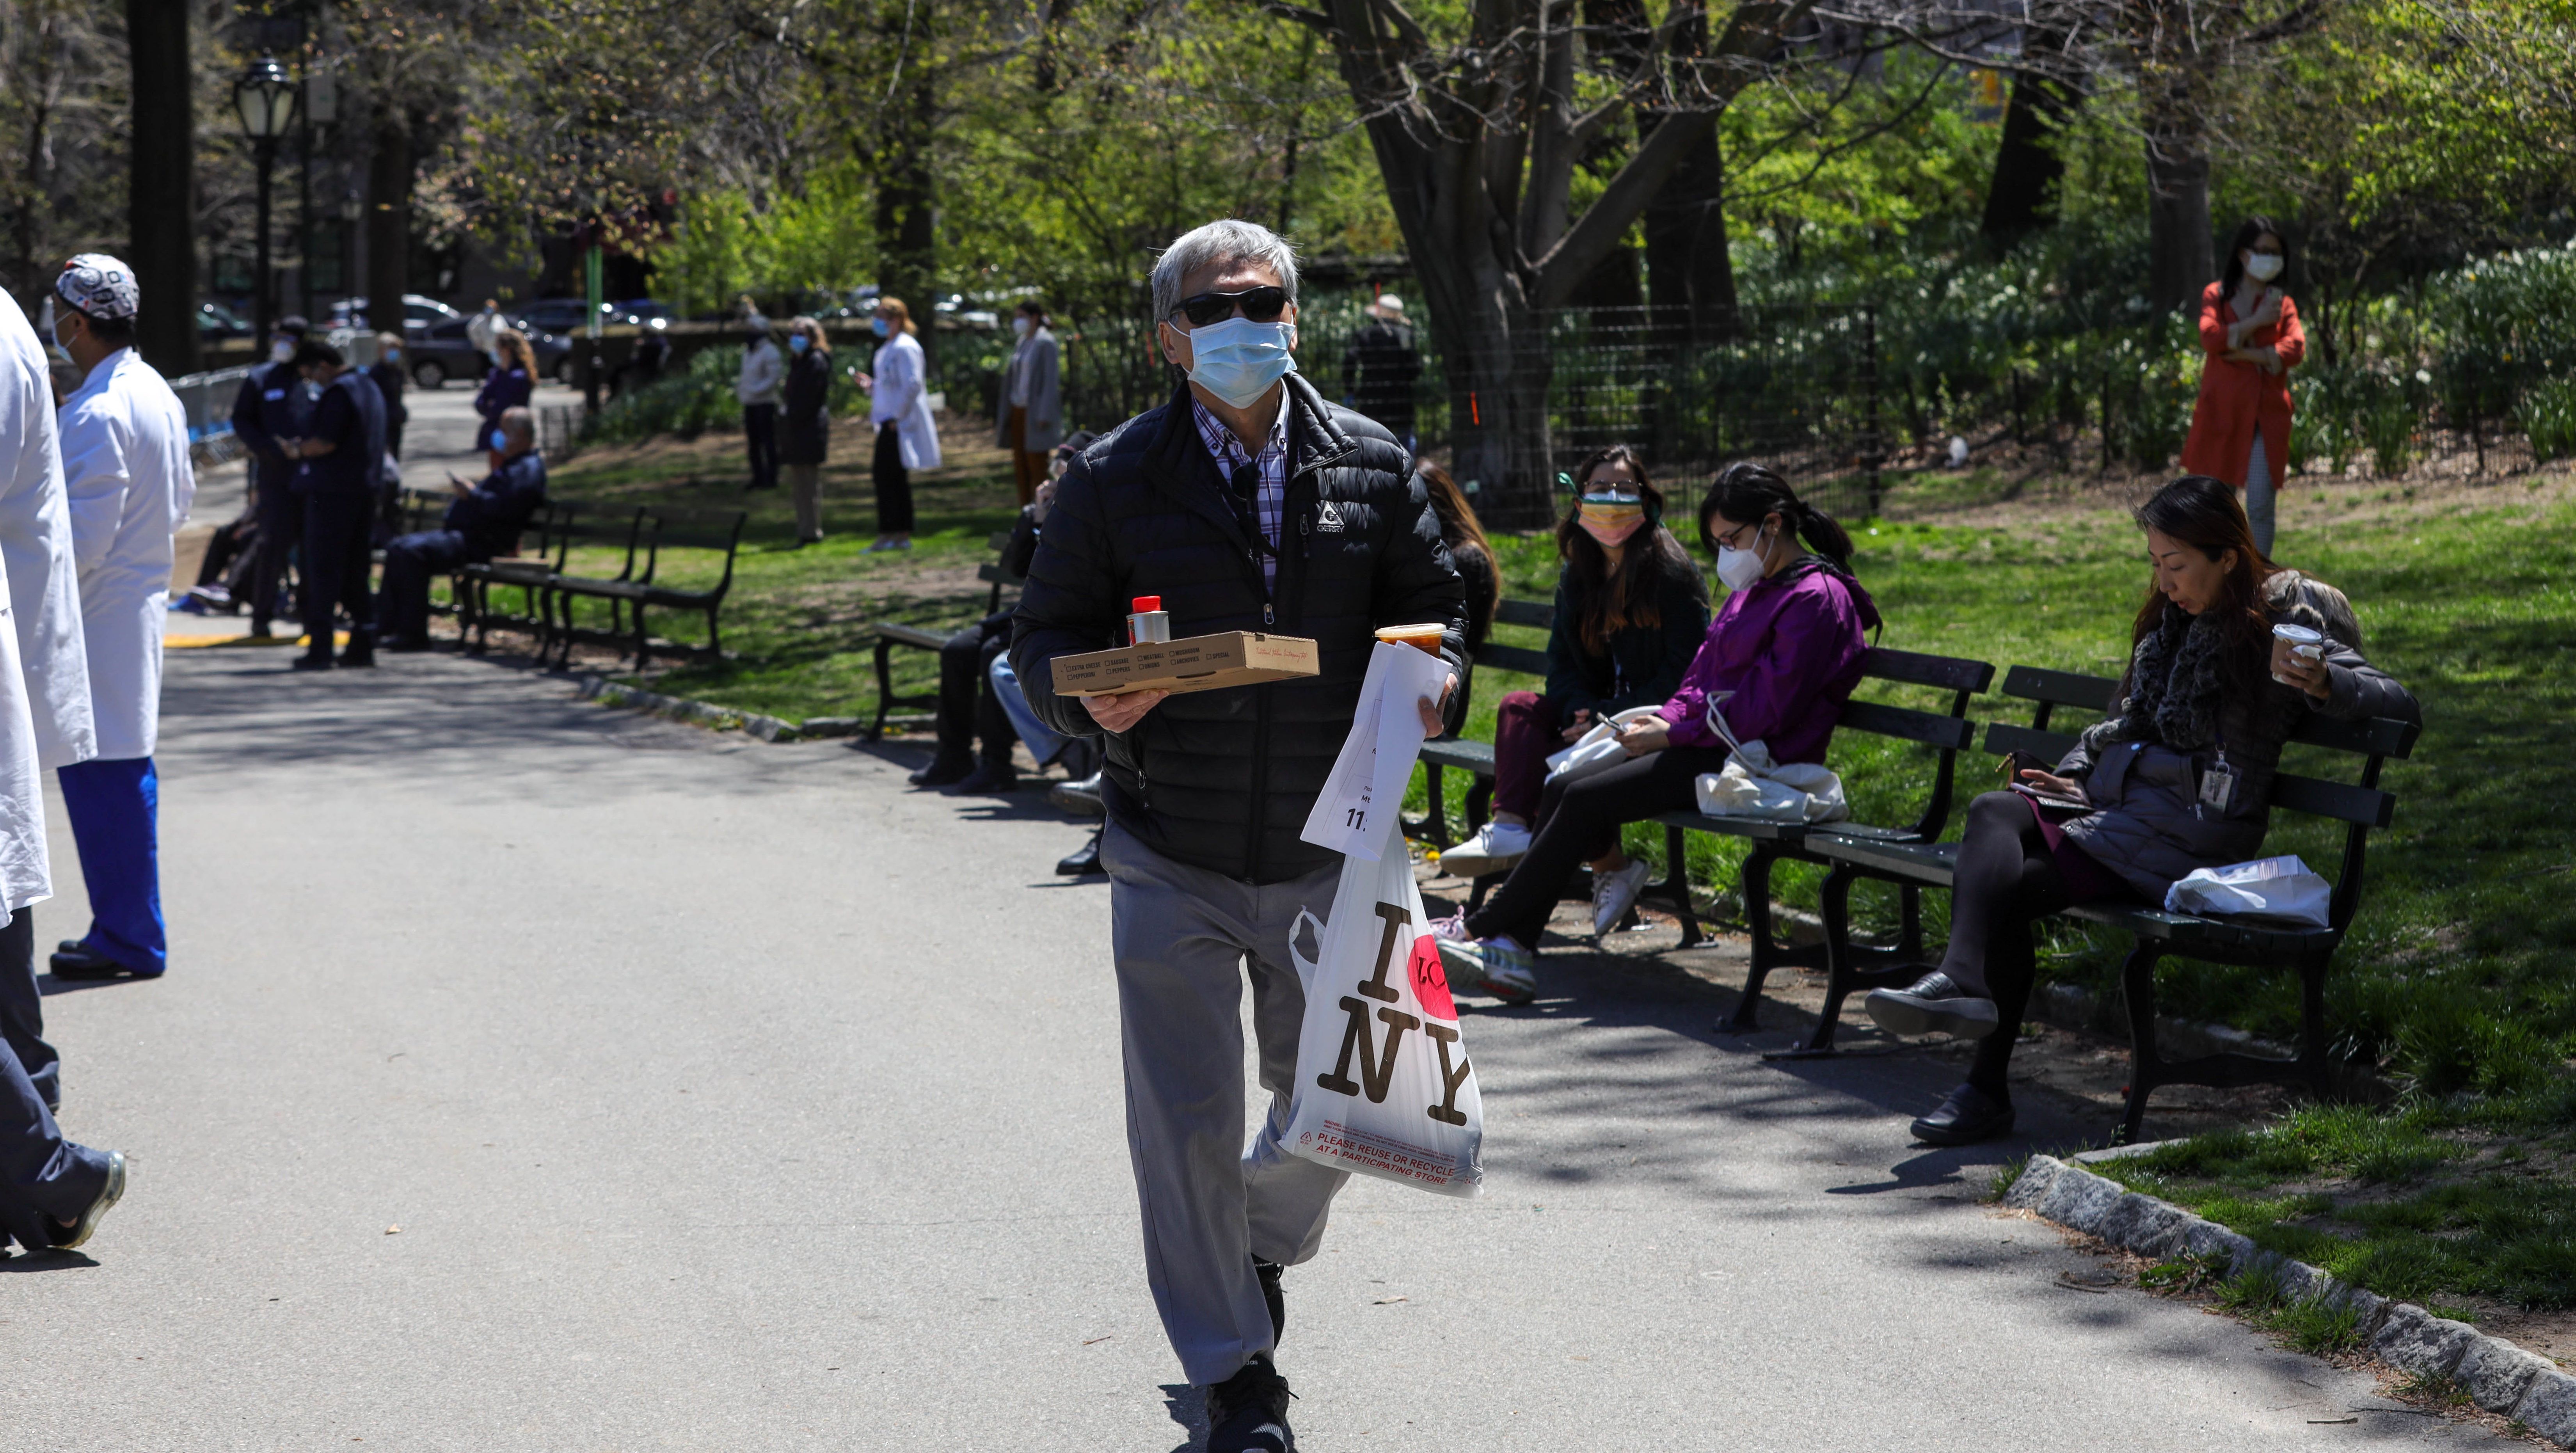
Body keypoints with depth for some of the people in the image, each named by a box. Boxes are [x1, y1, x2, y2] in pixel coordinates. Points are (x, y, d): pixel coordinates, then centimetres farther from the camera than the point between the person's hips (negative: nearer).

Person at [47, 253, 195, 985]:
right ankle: (126, 926, 23)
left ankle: (130, 938, 2)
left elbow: (78, 543, -21)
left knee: (102, 778, -3)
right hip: (140, 598, 10)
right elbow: (181, 499, 20)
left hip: (97, 618, -10)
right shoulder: (158, 395, 9)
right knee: (122, 774, 16)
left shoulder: (96, 415, -21)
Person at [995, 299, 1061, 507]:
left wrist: (1044, 417, -19)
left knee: (1036, 467, -6)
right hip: (1018, 411, 8)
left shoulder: (1045, 343, -9)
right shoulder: (1021, 344, 14)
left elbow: (1050, 380, -14)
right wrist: (1005, 415, 15)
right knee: (1020, 466, 7)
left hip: (1035, 414, -8)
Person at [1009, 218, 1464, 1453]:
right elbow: (1044, 634, 2)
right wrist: (1088, 701, -20)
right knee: (1187, 1123, -2)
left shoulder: (1373, 469, 3)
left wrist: (1428, 679, -11)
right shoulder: (1114, 481, -3)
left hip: (1327, 857, 2)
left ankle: (1263, 1242, 48)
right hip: (1172, 869, -2)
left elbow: (1433, 605, 11)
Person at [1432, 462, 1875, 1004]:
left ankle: (1482, 928, -10)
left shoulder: (1817, 599, -12)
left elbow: (1766, 710, -18)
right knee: (1561, 790, -7)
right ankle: (1512, 950, -10)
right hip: (1710, 747, 10)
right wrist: (1666, 719, -2)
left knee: (1586, 801, -17)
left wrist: (1673, 734, -14)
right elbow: (1702, 675, 19)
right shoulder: (1754, 589, 20)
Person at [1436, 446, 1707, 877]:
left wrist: (1613, 719, -20)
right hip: (1599, 712, 7)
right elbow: (1562, 662, 9)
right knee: (1519, 708, -16)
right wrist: (1584, 713, -13)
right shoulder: (1576, 575, 11)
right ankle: (1510, 826, -33)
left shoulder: (1673, 573, -10)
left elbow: (1683, 672, -15)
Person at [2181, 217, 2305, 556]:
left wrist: (2248, 354, -12)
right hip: (2222, 411, -1)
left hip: (2266, 416, 1)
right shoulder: (2216, 296, 8)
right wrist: (2256, 323, -11)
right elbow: (2211, 338, -11)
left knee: (2261, 507, -7)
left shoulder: (2282, 303, 12)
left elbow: (2295, 348, -6)